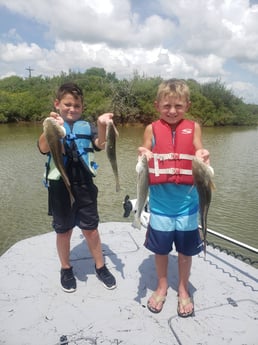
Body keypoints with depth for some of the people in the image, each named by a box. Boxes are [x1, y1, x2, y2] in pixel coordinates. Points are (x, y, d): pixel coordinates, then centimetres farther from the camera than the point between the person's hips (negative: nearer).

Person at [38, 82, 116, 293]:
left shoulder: (87, 127, 4)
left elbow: (101, 145, -15)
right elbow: (43, 148, -21)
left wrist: (102, 125, -34)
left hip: (84, 184, 1)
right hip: (60, 186, 0)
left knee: (90, 228, 11)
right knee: (64, 230, 13)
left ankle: (101, 267, 31)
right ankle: (66, 270, 35)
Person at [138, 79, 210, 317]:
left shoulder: (193, 128, -1)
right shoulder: (152, 129, -2)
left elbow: (199, 154, -6)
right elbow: (145, 165, -1)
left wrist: (203, 158, -28)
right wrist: (144, 157, -23)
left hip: (187, 203, 0)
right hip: (160, 203, 0)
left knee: (185, 250, 15)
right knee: (161, 249, 15)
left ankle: (183, 289, 40)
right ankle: (162, 286, 41)